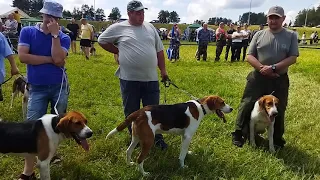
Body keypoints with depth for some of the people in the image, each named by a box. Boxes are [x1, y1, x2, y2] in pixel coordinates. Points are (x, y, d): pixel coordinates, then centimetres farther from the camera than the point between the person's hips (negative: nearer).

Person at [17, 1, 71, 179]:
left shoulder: (63, 38, -1)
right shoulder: (27, 32, -1)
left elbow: (59, 60, -18)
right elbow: (23, 57, -14)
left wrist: (55, 35, -18)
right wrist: (49, 59, -12)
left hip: (59, 87, 1)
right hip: (37, 88, -1)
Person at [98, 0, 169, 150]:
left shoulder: (150, 28, 8)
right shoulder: (118, 28, -2)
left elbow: (159, 51, 12)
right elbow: (102, 40, 10)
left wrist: (163, 70, 10)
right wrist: (117, 52, 4)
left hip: (151, 78, 2)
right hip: (129, 79, -2)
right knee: (131, 111, 11)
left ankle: (157, 137, 25)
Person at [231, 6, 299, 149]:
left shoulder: (291, 36, 1)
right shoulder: (259, 35, 3)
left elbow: (292, 58, -7)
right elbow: (249, 56, -1)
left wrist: (273, 67, -19)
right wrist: (262, 68, -17)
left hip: (279, 80, 0)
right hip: (258, 77, 1)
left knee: (278, 110, 11)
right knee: (247, 105, 1)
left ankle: (277, 139, 30)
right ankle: (239, 134, 17)